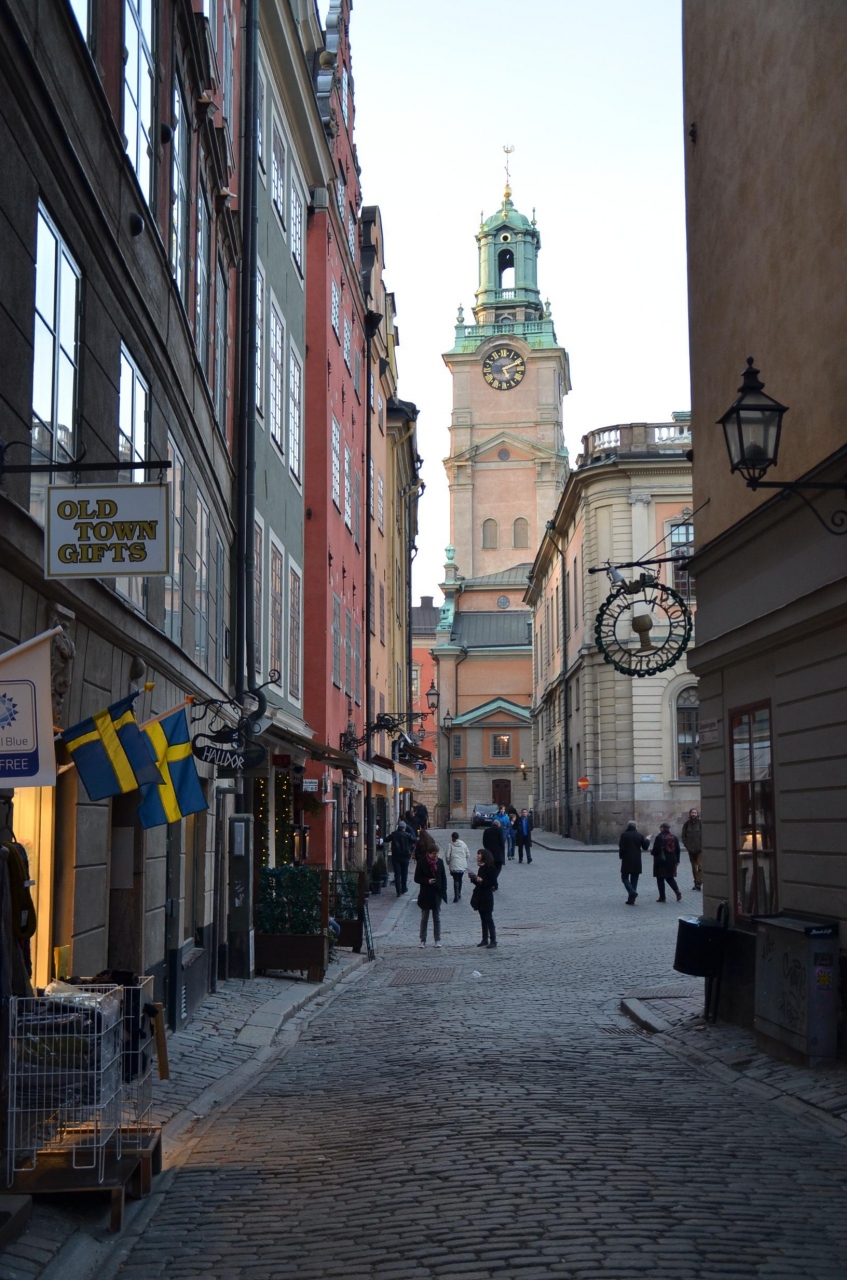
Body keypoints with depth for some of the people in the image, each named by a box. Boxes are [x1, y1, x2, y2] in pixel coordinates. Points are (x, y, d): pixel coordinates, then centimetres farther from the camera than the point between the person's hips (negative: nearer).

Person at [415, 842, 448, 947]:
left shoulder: (439, 862, 2)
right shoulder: (422, 862, -8)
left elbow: (443, 877, 8)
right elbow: (417, 878, -6)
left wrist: (443, 891, 0)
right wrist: (427, 881, -22)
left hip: (437, 894, 2)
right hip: (425, 894, -2)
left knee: (437, 918, 7)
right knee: (424, 918, 5)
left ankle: (437, 940, 12)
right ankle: (423, 940, 11)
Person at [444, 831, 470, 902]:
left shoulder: (450, 845, -5)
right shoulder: (463, 844, 5)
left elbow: (447, 856, -9)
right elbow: (468, 854, 6)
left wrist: (448, 863, 9)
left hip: (454, 866, -3)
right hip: (463, 866, 3)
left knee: (456, 881, 0)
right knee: (460, 880, 18)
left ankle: (456, 896, -10)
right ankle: (459, 894, 28)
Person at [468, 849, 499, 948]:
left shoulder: (490, 868, -12)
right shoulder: (481, 868, 13)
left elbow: (493, 883, -16)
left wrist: (482, 881, -24)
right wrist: (473, 878, 3)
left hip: (487, 897, -8)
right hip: (479, 896, 8)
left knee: (488, 918, -8)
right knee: (483, 919, 11)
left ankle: (493, 940, -6)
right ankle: (485, 939, 16)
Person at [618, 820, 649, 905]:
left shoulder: (624, 835, -7)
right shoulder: (639, 835, 2)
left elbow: (621, 847, -12)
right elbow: (645, 847, 9)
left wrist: (621, 856, 3)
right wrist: (647, 840, 28)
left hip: (627, 861, -3)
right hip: (637, 862, 3)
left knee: (625, 877, 6)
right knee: (634, 880, 9)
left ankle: (632, 892, -20)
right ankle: (631, 900, 8)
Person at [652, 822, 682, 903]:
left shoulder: (659, 837, -13)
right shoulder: (674, 837, 5)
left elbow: (655, 850, -15)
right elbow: (677, 850, 8)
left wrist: (654, 854, 7)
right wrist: (677, 860, 16)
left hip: (661, 861, -6)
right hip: (671, 861, 6)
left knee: (660, 879, 4)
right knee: (670, 878, 16)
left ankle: (662, 897, 3)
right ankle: (677, 892, -4)